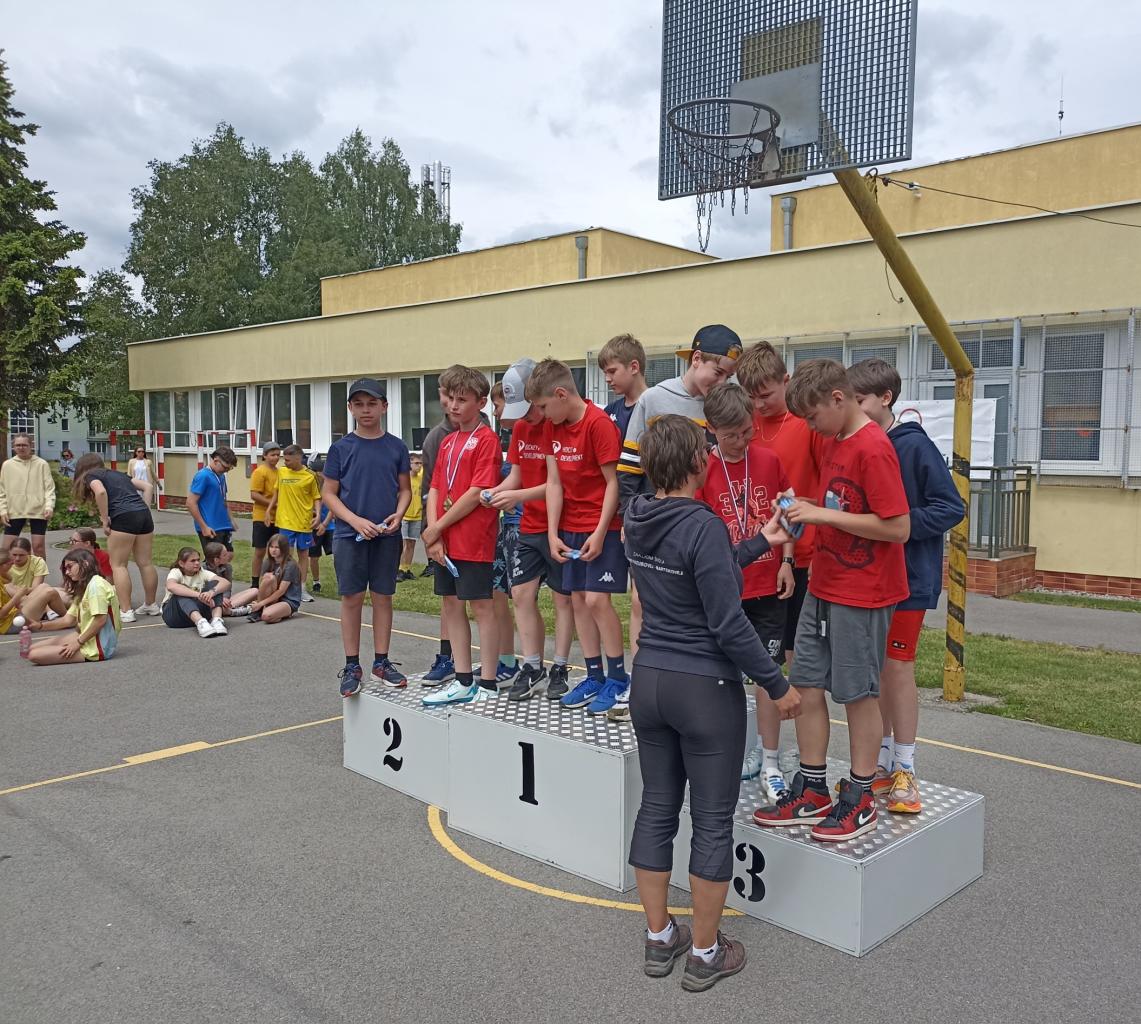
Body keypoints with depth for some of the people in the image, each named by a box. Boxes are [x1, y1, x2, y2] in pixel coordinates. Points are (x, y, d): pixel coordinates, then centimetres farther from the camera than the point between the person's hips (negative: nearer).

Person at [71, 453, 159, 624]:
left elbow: (101, 492, -12)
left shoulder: (91, 476, 10)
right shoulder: (118, 473, 29)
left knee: (118, 565, 1)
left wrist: (105, 520, -6)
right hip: (144, 513, 6)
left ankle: (126, 612, -3)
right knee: (145, 563, 13)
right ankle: (151, 605, 22)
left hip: (124, 517, -6)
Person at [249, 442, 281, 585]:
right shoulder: (259, 472, -10)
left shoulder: (279, 472, 10)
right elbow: (254, 495, -16)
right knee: (260, 552, 1)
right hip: (262, 518, -6)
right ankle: (255, 585, 9)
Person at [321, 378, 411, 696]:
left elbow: (405, 489, 9)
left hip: (387, 536, 1)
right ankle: (352, 666, 13)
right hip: (349, 535, -1)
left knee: (383, 597, 8)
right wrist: (356, 521, -14)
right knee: (352, 598, 4)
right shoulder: (341, 448, -1)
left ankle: (381, 661, 19)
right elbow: (328, 494, 0)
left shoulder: (396, 447, 3)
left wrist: (398, 514, -11)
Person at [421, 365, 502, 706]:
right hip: (443, 540, 8)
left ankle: (487, 684, 7)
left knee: (481, 606, -1)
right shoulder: (447, 441, 15)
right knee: (451, 604, 11)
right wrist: (433, 533, -3)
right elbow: (434, 490, 11)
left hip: (474, 540, -8)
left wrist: (437, 528, -11)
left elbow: (477, 493, -16)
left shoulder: (486, 439, -9)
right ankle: (463, 681, 20)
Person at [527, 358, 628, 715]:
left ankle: (618, 678, 3)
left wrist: (600, 533, -17)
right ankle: (594, 676, 17)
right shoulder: (552, 427, 6)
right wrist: (553, 533, -1)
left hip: (602, 528, -7)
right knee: (578, 600, 8)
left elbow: (613, 482, -15)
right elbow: (554, 482, 5)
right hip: (570, 529, 7)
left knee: (597, 599, -10)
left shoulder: (599, 423, -16)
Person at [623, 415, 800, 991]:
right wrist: (777, 685, -10)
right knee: (713, 821, 8)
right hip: (706, 689, -7)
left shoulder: (636, 519, 2)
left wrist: (761, 543, 19)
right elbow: (728, 624, -21)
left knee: (656, 809, 16)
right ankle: (704, 955, 21)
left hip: (649, 679, 7)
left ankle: (659, 940, 29)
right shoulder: (703, 525, -22)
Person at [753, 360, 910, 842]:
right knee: (806, 683, 10)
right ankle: (812, 791, 23)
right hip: (822, 586, 9)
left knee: (858, 692, 4)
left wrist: (825, 514, -20)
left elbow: (898, 527, -22)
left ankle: (860, 799, 20)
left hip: (862, 593, -9)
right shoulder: (832, 443, 10)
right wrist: (809, 507, 2)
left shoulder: (873, 449, -18)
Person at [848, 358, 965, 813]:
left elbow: (951, 508, -12)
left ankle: (904, 771, 14)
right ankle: (882, 762, 25)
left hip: (907, 576, -6)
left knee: (898, 668, -1)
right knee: (874, 669, 12)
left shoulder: (914, 444, -14)